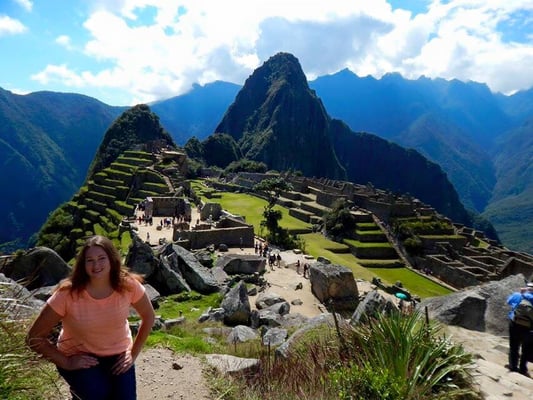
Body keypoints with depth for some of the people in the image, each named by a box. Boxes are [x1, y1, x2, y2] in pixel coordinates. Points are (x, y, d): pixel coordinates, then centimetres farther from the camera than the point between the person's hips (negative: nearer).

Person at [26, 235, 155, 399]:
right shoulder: (67, 294, -26)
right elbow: (34, 337, -15)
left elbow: (148, 317, -2)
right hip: (78, 356, -1)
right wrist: (66, 363, -15)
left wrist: (133, 353, -5)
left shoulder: (129, 285, -20)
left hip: (117, 354, 2)